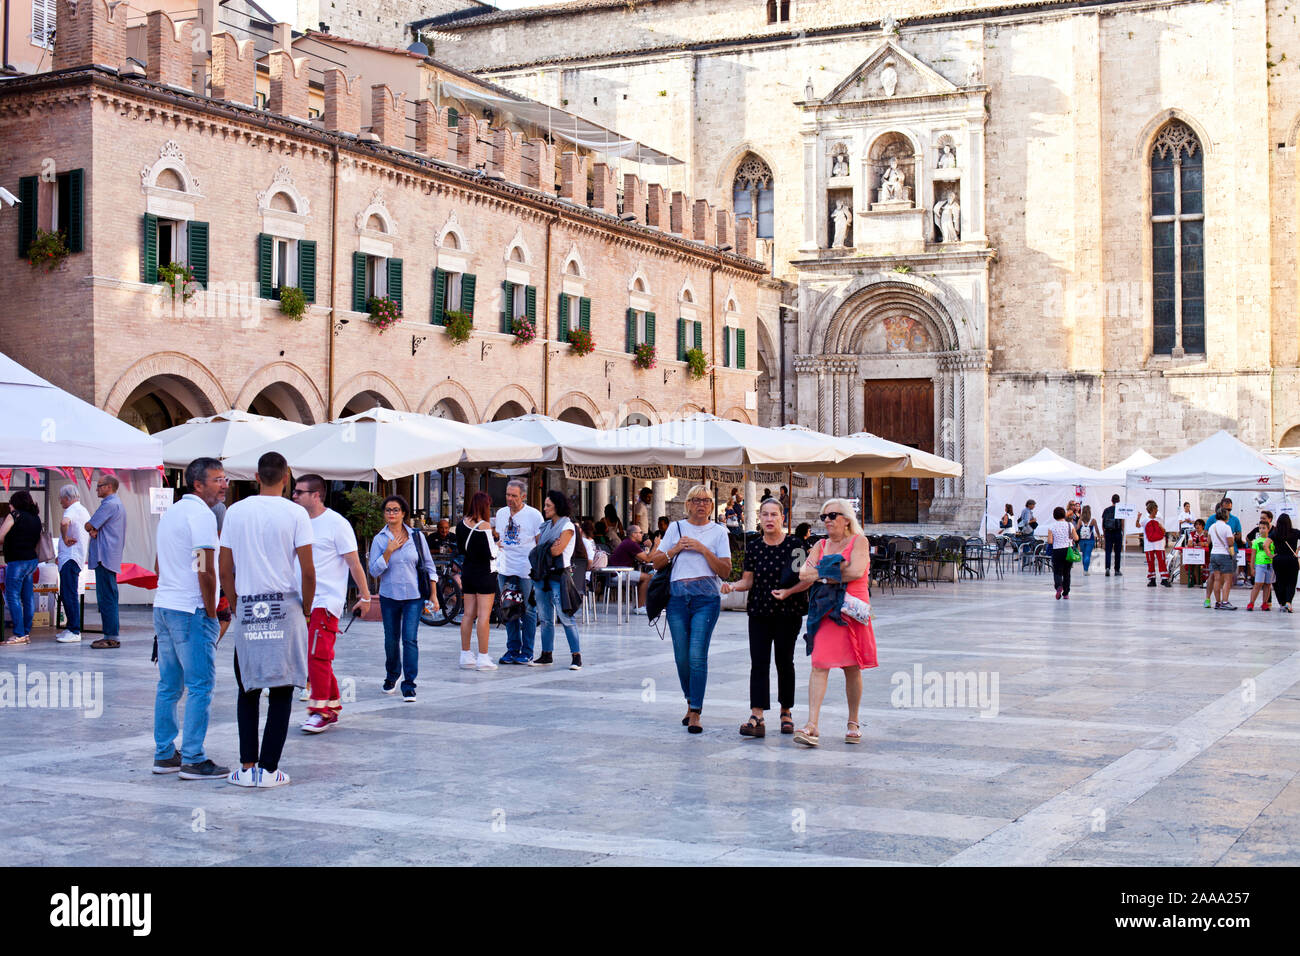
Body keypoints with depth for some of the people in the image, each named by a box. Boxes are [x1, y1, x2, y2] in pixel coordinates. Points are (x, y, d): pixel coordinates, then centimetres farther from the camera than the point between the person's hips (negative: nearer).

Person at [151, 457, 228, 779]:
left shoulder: (171, 512, 18)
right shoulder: (201, 514, -12)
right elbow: (205, 571, -18)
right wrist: (212, 612, -10)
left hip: (163, 607, 10)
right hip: (191, 611, -10)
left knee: (169, 685, 12)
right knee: (200, 685, -6)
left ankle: (164, 755, 16)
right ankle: (193, 761, -6)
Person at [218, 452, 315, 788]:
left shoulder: (235, 512, 4)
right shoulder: (295, 514, -5)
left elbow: (225, 571, 7)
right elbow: (308, 572, -7)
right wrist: (305, 609, 7)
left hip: (246, 609, 3)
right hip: (285, 608, -3)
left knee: (248, 690, 13)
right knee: (282, 691, 3)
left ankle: (247, 767, 11)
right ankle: (269, 769, 2)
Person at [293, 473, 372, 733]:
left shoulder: (336, 523, -8)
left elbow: (354, 563, -6)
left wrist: (365, 596, -5)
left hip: (326, 601, -7)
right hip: (302, 601, 7)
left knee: (317, 655, -12)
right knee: (314, 657, 10)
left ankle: (320, 711, -5)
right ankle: (333, 707, 20)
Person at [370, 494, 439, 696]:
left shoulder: (416, 536, 1)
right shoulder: (379, 539, 1)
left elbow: (429, 565, 8)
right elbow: (374, 570, -4)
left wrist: (433, 594, 6)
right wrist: (388, 551, -15)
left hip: (413, 596, -1)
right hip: (389, 596, 1)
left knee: (410, 640, -10)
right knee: (391, 640, 12)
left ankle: (409, 685, -7)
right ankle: (391, 676, 36)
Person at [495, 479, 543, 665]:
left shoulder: (534, 515, -5)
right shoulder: (501, 514, 10)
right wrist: (497, 563, 13)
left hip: (526, 572, -5)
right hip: (505, 570, 5)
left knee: (528, 611, 0)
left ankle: (526, 652, 7)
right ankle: (512, 649, 16)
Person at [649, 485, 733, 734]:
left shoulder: (719, 532, 8)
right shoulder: (676, 528, 13)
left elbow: (725, 571, 0)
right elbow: (656, 562, 12)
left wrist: (703, 549, -9)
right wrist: (676, 549, -4)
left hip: (706, 597, -3)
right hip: (677, 597, 3)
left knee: (697, 655, -12)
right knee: (681, 656, 4)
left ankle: (695, 713, -9)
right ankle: (691, 702, 26)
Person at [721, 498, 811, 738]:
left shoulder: (794, 545, -4)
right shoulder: (754, 547, 6)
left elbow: (808, 579, -4)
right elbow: (748, 580, 8)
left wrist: (788, 591, -18)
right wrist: (733, 586, -12)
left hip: (788, 613, -2)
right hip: (759, 612, 3)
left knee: (784, 662, 6)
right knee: (759, 662, -5)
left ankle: (786, 712, 23)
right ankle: (756, 718, -12)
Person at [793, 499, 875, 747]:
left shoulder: (859, 541, 2)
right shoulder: (821, 545, 16)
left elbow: (857, 571, -15)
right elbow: (803, 574, 3)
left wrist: (821, 574, -5)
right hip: (825, 611, 3)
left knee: (852, 668, 6)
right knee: (820, 665, -9)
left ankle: (853, 724, 21)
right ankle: (812, 726, -16)